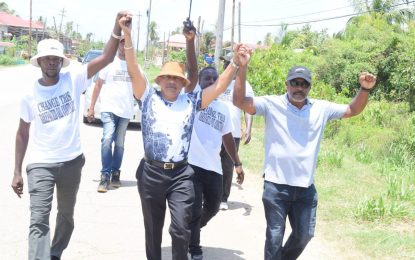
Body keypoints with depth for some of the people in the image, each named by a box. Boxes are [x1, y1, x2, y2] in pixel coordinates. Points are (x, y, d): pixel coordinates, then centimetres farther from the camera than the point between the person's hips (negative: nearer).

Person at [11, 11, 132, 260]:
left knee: (66, 215, 20)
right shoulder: (30, 95, -4)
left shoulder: (73, 80, -7)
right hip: (41, 164, -2)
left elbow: (106, 58, -17)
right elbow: (23, 133, 4)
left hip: (72, 162, 2)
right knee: (39, 221, -13)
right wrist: (17, 172, 2)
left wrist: (117, 28, -33)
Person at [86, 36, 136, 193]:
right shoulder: (109, 63, 3)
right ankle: (105, 175, -15)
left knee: (119, 144, 9)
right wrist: (91, 108, 2)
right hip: (109, 109, -3)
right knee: (107, 140, -18)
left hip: (125, 111, 3)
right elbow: (98, 85, 5)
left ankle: (115, 174, 20)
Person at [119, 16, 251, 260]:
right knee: (153, 228, 14)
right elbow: (134, 71, -7)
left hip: (181, 175, 0)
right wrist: (127, 36, -18)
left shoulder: (191, 102, 5)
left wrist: (236, 64, -11)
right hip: (151, 173, 0)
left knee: (181, 228, -7)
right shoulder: (149, 98, 3)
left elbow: (219, 86, 2)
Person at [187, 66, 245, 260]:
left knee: (212, 208, 20)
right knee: (194, 211, -2)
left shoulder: (223, 108, 14)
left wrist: (237, 163, 21)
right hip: (192, 164, -6)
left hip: (214, 167, 6)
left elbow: (228, 138, 21)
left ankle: (189, 233, 46)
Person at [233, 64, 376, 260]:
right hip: (276, 186, -4)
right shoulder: (272, 104, -6)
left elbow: (352, 110, 12)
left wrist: (365, 89, -7)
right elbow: (239, 101, -16)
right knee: (275, 237, 5)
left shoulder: (321, 108, 5)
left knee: (304, 235, 17)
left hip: (306, 187, 4)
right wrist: (242, 68, -29)